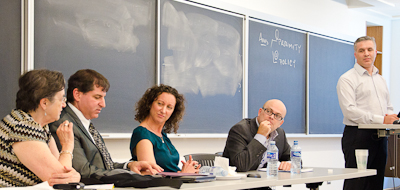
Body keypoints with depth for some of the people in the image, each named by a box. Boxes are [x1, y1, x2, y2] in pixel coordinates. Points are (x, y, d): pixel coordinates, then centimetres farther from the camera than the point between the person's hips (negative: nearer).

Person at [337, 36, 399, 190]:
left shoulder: (380, 79, 21)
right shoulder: (347, 79, -3)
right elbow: (350, 110, -15)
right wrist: (381, 119, -20)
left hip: (380, 136, 7)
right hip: (358, 136, -7)